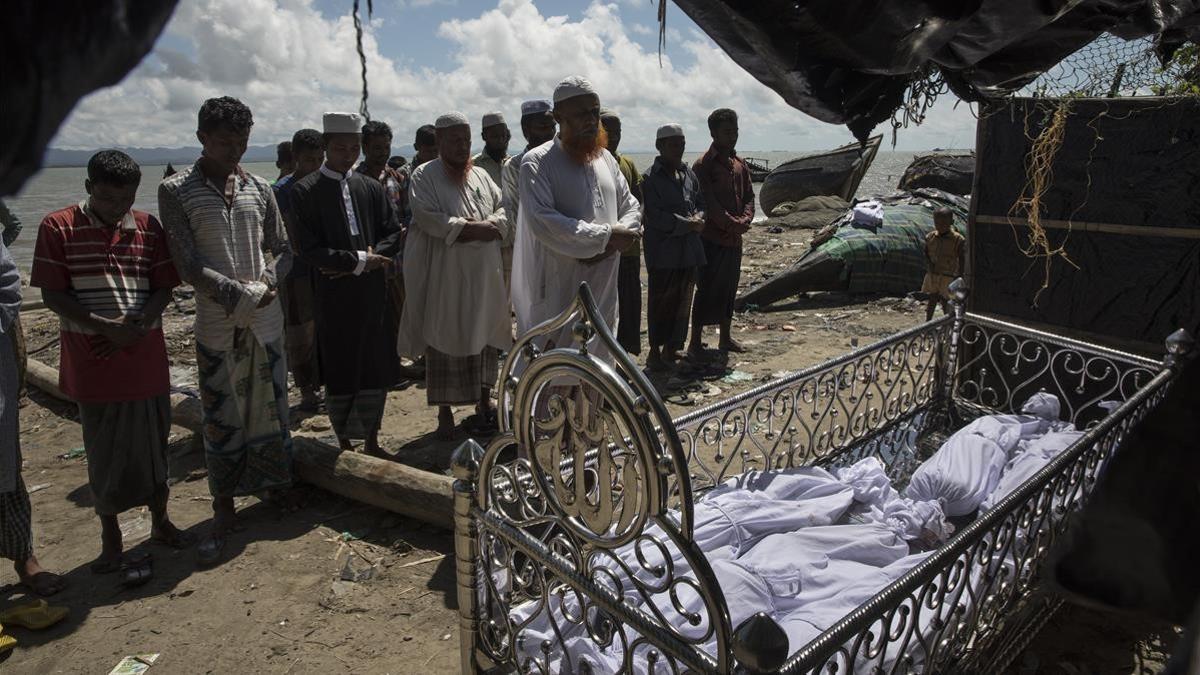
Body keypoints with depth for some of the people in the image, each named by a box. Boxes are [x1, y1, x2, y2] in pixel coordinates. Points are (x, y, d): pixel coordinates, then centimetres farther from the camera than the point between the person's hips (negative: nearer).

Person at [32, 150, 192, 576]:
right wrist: (106, 328, -19)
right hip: (92, 363, -2)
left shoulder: (148, 228, 4)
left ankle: (160, 522, 29)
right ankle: (110, 537, 24)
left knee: (153, 444, 12)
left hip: (146, 358, 2)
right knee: (103, 452, 8)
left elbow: (163, 288, 2)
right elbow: (53, 294, -7)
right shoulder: (58, 228, -4)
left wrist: (134, 327, -14)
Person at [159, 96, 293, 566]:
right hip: (217, 326, -3)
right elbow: (189, 266, -11)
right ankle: (224, 513, 17)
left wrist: (267, 283, -6)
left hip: (266, 321, 3)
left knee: (271, 409, 11)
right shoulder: (176, 192, -5)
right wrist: (242, 295, -15)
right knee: (221, 418, 4)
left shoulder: (259, 189, 6)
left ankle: (276, 490, 29)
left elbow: (281, 249, 11)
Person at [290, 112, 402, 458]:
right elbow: (308, 248, -11)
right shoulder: (306, 191, -5)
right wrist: (359, 260, -14)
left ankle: (371, 440, 24)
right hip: (334, 295, -4)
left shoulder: (371, 187, 8)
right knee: (340, 372, 5)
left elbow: (393, 233, 5)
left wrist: (365, 259, -12)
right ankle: (346, 444, 20)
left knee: (377, 368, 9)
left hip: (373, 291, 4)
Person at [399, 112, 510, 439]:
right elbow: (427, 217, -15)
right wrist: (469, 227, -17)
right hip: (443, 277, -5)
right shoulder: (425, 176, -1)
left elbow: (504, 207, 9)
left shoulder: (481, 175, 15)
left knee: (485, 337, 10)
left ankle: (484, 399, 25)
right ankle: (444, 411, 8)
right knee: (444, 342, -1)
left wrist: (489, 226, -11)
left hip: (484, 277, 5)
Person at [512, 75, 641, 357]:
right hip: (557, 294, -7)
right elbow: (543, 222, -21)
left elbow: (631, 207, 14)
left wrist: (616, 239, -9)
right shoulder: (536, 163, -8)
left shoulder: (605, 159, 14)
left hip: (603, 290, 7)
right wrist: (607, 236, -18)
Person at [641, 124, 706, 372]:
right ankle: (655, 352, 8)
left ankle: (671, 348, 24)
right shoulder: (651, 178, -8)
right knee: (661, 302, -1)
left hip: (689, 249, 7)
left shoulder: (689, 174, 13)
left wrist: (697, 218, -5)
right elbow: (654, 216, -16)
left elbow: (701, 203, 17)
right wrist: (686, 224, -17)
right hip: (663, 251, -7)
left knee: (682, 301, 11)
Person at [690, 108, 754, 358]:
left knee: (729, 289, 13)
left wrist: (745, 220, -6)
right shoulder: (703, 165, -9)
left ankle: (726, 338, 24)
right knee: (707, 290, -4)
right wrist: (732, 223, -18)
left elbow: (749, 196, 12)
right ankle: (696, 342, 4)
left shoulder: (740, 164, 13)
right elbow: (708, 203, -17)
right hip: (711, 239, -7)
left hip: (734, 239, 7)